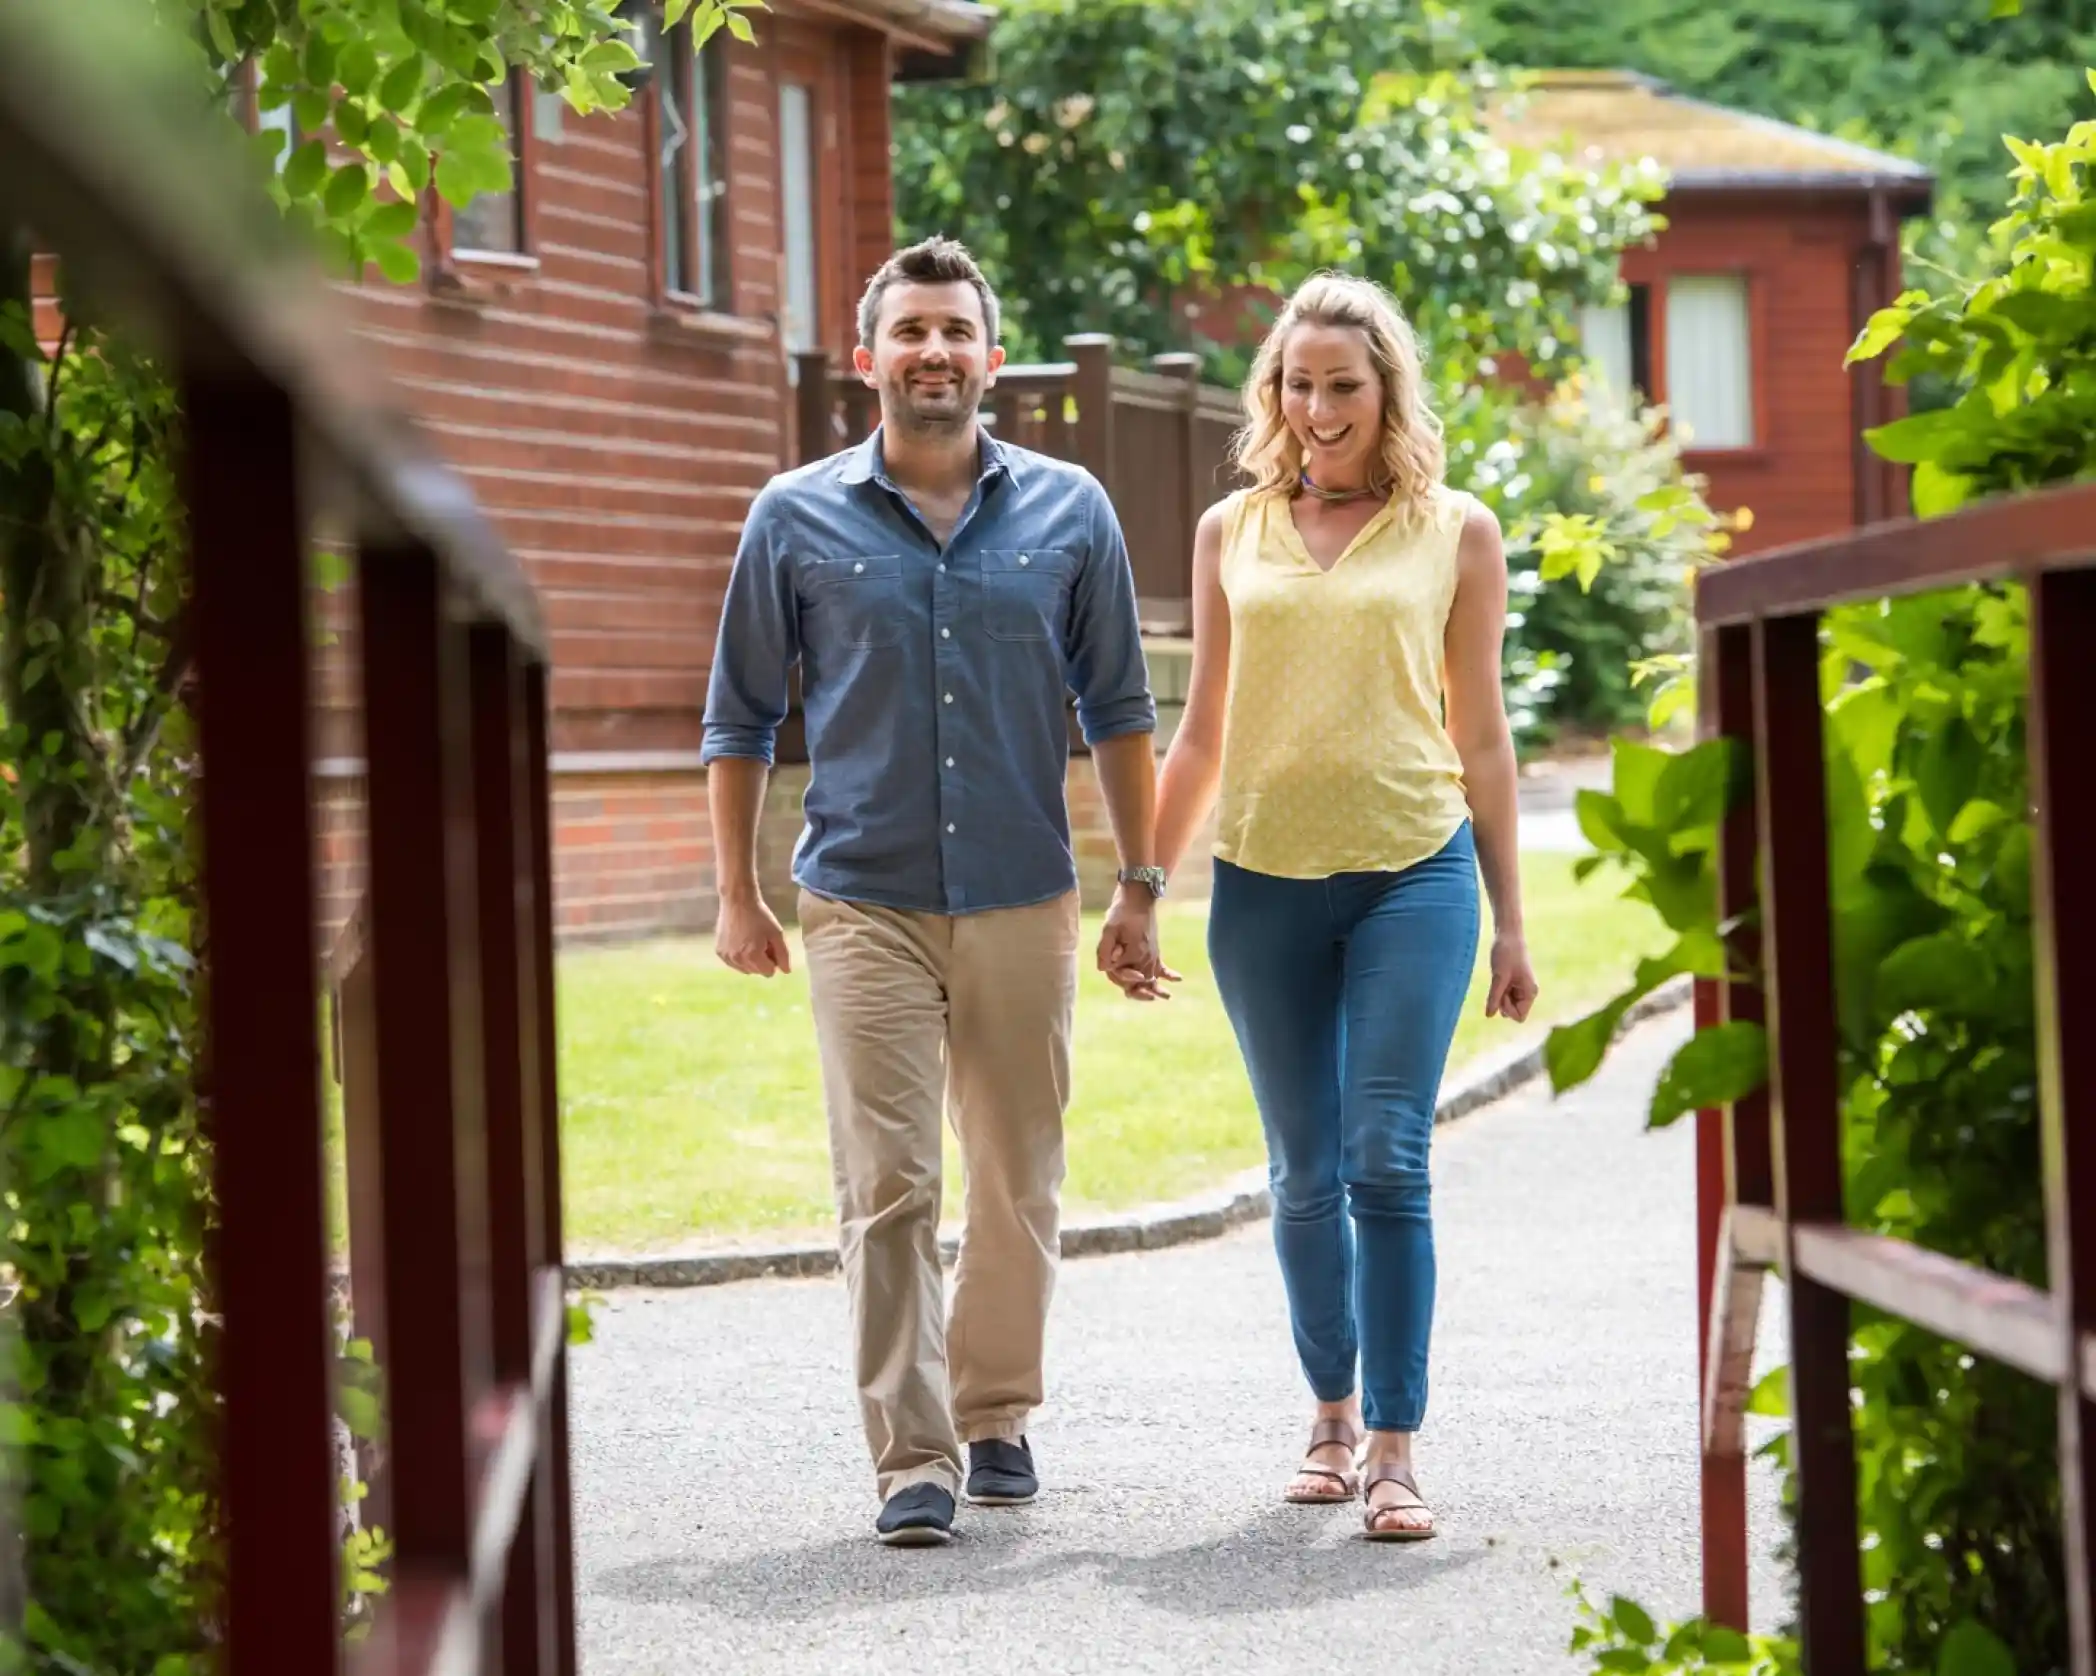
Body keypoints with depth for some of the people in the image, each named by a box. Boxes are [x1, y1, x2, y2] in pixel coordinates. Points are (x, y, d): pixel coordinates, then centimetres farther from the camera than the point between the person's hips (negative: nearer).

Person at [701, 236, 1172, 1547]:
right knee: (887, 1187, -8)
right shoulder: (798, 520, 3)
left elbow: (1119, 711, 10)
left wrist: (1141, 888, 7)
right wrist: (738, 894, 6)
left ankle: (996, 1414, 26)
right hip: (865, 900, -1)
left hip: (1023, 900, 2)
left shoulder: (1069, 512, 6)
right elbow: (742, 718, 9)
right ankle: (913, 1457, -5)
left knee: (1019, 1182, 9)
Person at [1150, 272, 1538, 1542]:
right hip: (1264, 880, 2)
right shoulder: (1232, 532, 11)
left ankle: (1395, 1449, -9)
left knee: (1388, 1158, -11)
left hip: (1413, 873, -2)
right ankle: (1334, 1417, 23)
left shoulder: (1455, 532, 6)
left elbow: (1481, 736, 9)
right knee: (1305, 1173, 8)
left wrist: (1510, 922, 7)